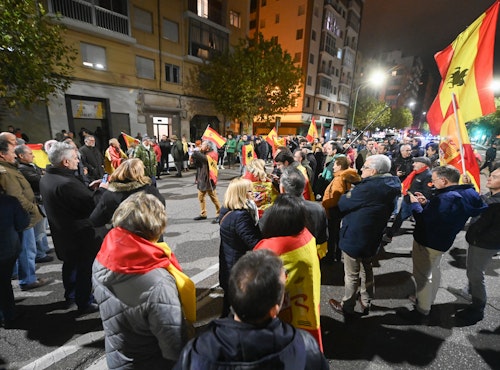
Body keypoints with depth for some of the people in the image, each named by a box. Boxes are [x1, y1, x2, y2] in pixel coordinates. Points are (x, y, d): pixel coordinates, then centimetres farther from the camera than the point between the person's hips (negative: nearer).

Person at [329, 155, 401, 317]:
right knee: (366, 270, 26)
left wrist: (346, 193, -2)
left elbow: (342, 204, -20)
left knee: (351, 276, 11)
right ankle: (365, 303, 45)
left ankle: (347, 307, 31)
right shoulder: (391, 185, -1)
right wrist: (357, 186, -4)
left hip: (354, 238, -8)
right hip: (372, 238, 9)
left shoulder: (369, 187, -30)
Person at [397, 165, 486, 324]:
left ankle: (421, 313, 19)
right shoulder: (467, 193, 1)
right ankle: (428, 301, 46)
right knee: (434, 271, 26)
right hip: (441, 241, 10)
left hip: (428, 242, -10)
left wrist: (415, 204, -15)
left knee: (422, 276, 4)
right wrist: (426, 203, -1)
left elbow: (424, 220, -28)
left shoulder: (446, 198, -31)